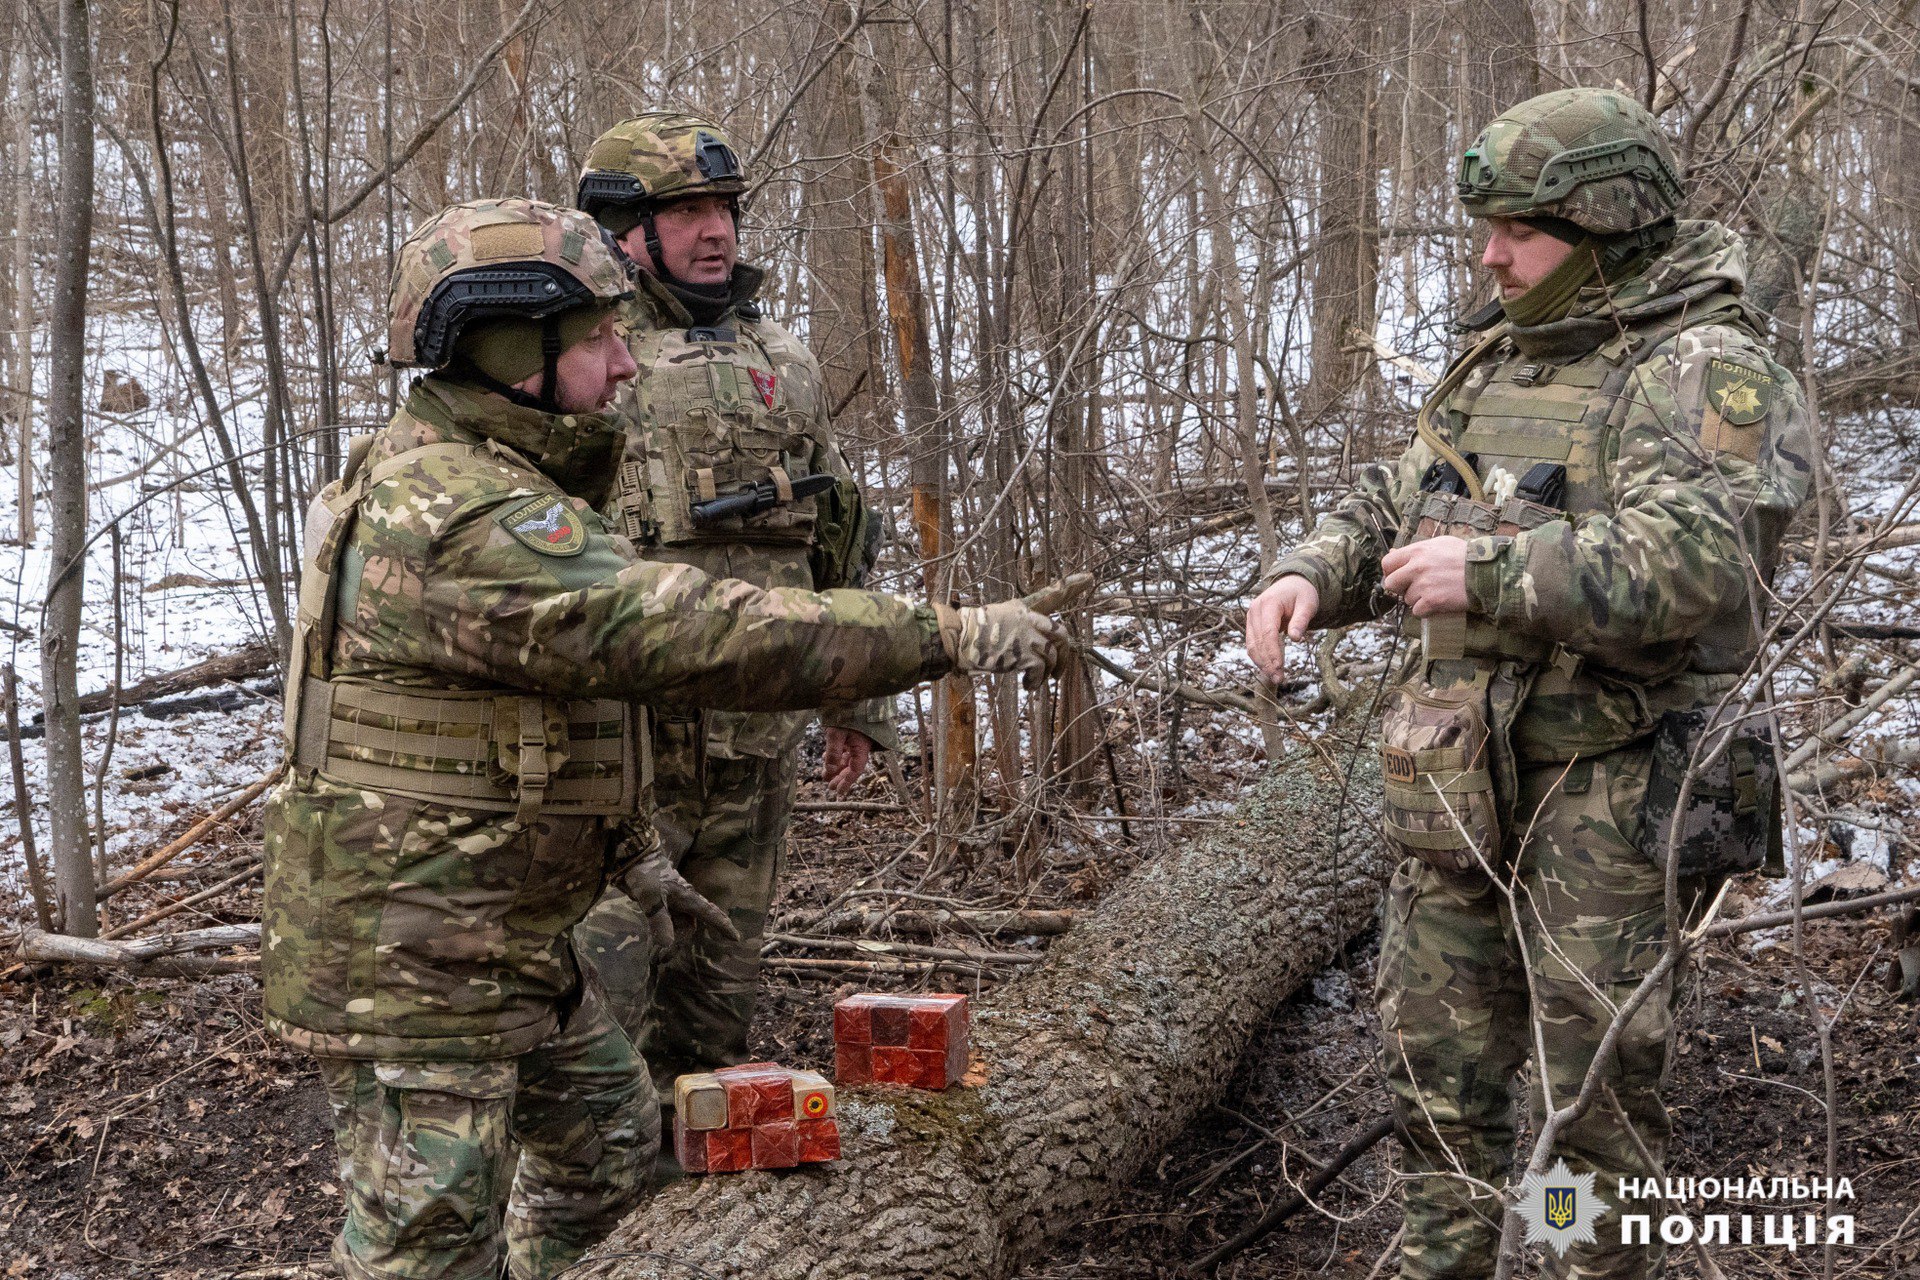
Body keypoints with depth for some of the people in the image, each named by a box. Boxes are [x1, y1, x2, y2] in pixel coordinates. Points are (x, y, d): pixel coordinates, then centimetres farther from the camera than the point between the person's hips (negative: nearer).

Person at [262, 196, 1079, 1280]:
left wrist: (627, 855, 21)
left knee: (611, 1138, 23)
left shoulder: (461, 481, 10)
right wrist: (950, 638, -29)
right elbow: (704, 637, -32)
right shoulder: (466, 523, -26)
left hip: (505, 939, 11)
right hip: (408, 957, -11)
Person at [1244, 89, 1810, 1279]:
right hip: (1455, 775, 8)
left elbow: (1694, 558, -28)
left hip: (1607, 781, -8)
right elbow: (1396, 499, 22)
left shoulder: (1707, 371, -13)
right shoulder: (1501, 354, 14)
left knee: (1595, 1081, -1)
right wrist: (1313, 573, 3)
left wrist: (1492, 573, -29)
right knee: (1434, 1049, 16)